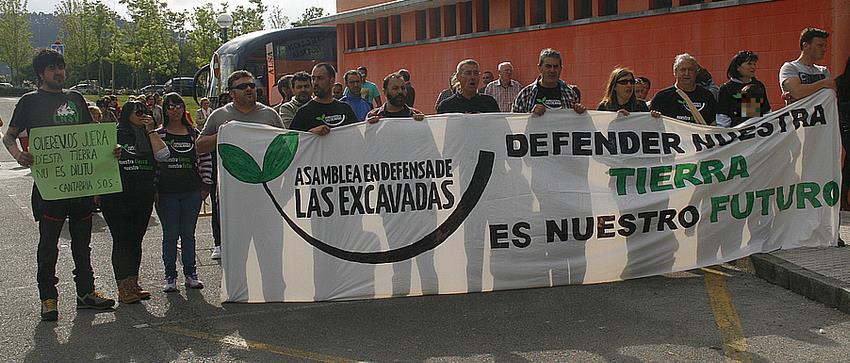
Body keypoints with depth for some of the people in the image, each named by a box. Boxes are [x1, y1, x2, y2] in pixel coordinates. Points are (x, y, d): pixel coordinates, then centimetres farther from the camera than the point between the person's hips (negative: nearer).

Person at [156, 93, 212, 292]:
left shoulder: (194, 134, 7)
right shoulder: (157, 135, 0)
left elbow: (205, 159, 9)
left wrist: (206, 184, 5)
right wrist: (153, 190, -6)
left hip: (192, 192, 2)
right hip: (166, 193, -2)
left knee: (188, 234, 9)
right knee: (170, 236, 4)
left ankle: (190, 274, 19)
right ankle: (170, 276, 13)